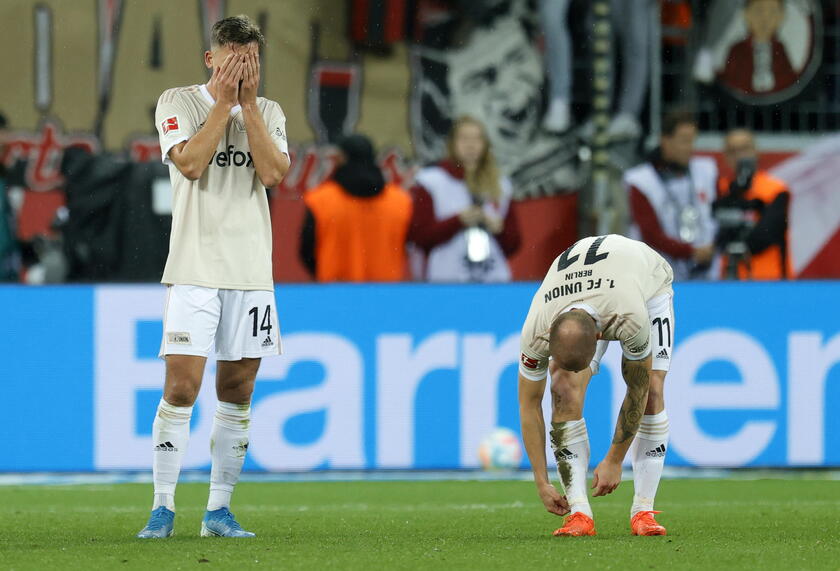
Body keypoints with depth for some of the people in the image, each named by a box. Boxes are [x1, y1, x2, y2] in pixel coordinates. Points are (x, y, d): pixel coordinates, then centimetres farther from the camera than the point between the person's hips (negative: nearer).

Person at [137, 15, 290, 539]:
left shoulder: (269, 112, 11)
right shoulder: (178, 102, 2)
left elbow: (272, 172, -6)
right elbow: (190, 163, -15)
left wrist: (249, 103, -6)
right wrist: (224, 101, -11)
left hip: (251, 273, 3)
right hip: (195, 270, -3)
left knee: (237, 392, 5)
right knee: (181, 387, -10)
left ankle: (219, 510, 11)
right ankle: (163, 508, -4)